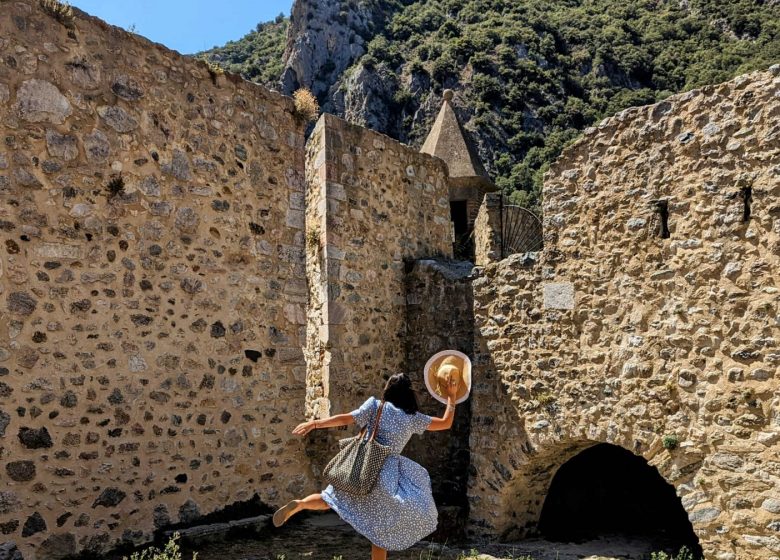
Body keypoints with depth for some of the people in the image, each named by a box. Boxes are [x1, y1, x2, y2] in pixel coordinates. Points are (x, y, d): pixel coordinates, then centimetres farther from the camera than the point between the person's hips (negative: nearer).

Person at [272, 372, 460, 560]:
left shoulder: (376, 406, 2)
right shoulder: (412, 417, 3)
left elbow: (346, 419, -6)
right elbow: (446, 424, 12)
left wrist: (315, 423, -4)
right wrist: (451, 396, 21)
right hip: (386, 472, -2)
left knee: (331, 500, 14)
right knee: (382, 529, 4)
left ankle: (299, 504, -11)